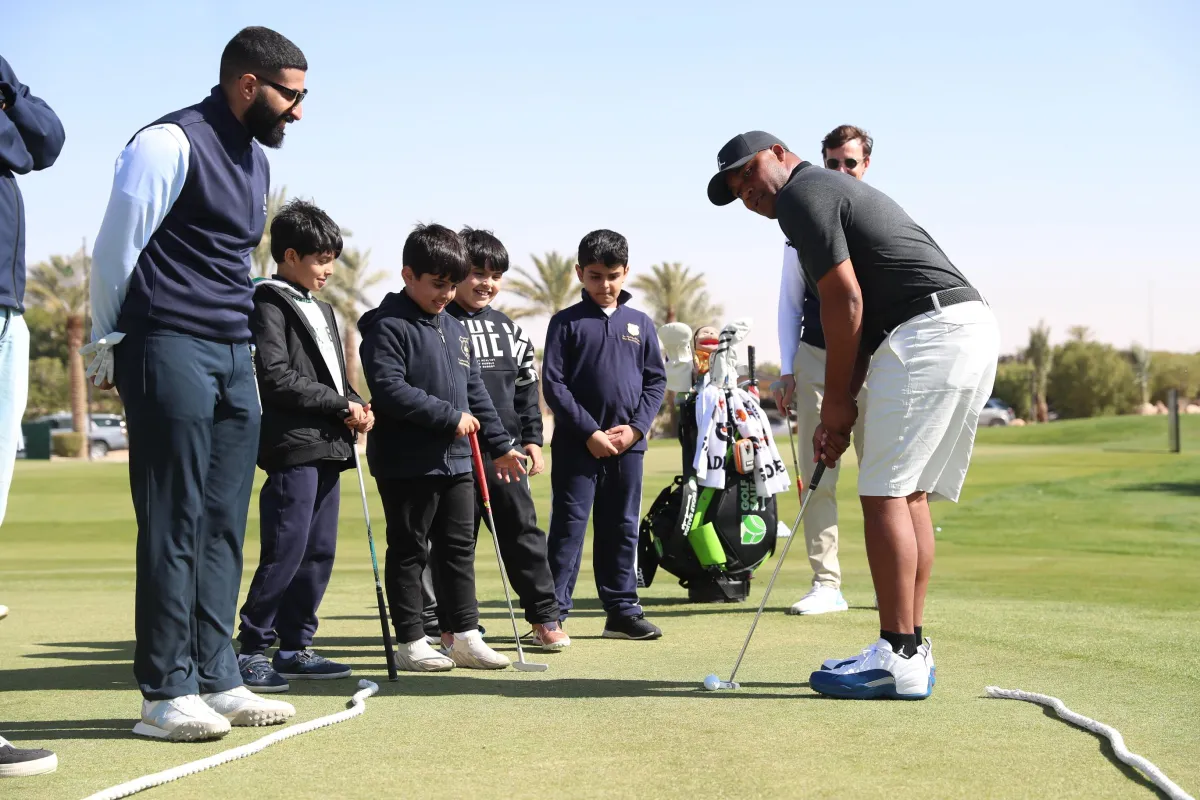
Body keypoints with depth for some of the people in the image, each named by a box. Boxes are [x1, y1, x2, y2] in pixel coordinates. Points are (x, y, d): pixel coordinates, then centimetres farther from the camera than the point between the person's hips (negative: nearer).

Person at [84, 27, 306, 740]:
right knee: (174, 524, -6)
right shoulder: (171, 143, -10)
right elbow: (115, 249, -6)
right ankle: (166, 694, -2)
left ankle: (217, 680, 12)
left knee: (223, 526, 7)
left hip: (234, 358, 8)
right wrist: (110, 345, 2)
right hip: (171, 353, -8)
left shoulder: (256, 161, 17)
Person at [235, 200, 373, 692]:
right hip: (293, 447, -9)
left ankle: (295, 647, 16)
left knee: (319, 553, 9)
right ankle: (252, 649, -4)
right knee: (285, 553, -11)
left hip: (328, 448, 9)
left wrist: (357, 407, 4)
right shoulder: (270, 305, -6)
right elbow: (277, 379, -16)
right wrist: (341, 405, -13)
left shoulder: (321, 309, 22)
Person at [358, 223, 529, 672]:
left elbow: (475, 392, 20)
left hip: (455, 460, 8)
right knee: (409, 551, 2)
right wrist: (449, 416, -20)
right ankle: (410, 642, 9)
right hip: (406, 463, -8)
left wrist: (499, 445, 16)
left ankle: (464, 636, 16)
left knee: (459, 548, 10)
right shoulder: (387, 326, -10)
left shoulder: (456, 330, 15)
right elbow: (389, 389, -22)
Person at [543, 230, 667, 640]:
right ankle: (553, 612, -2)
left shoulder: (640, 324, 9)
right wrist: (590, 432, -12)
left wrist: (636, 426, -5)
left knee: (622, 529, 9)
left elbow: (656, 380, 10)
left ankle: (622, 611, 16)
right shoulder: (565, 323, -1)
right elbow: (553, 384, -6)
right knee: (568, 527, -3)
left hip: (627, 444, 3)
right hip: (577, 444, -3)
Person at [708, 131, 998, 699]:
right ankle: (911, 649, 14)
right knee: (910, 493, 12)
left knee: (885, 493, -8)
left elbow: (846, 302, -10)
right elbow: (862, 314, 24)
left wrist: (837, 401, -1)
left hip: (929, 332, -10)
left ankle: (897, 659, -8)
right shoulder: (838, 191, 28)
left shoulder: (802, 193, -2)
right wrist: (839, 412, 18)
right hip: (973, 329, 10)